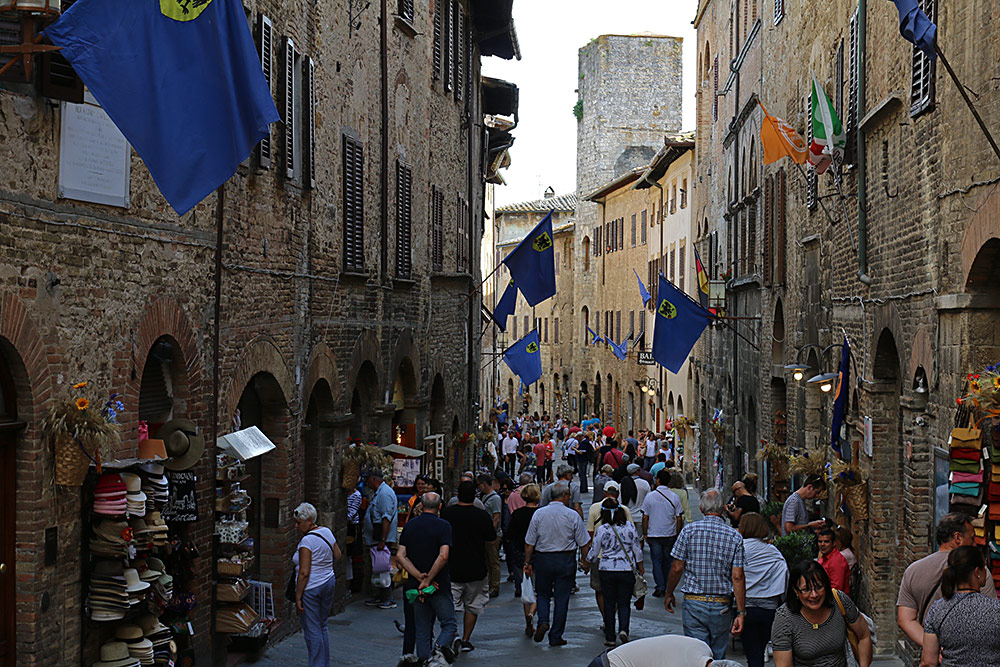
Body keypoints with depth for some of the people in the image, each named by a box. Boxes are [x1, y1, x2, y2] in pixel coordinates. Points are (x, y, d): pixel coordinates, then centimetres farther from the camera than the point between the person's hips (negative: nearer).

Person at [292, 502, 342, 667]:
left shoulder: (307, 540, -19)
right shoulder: (327, 532, 5)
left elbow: (304, 573, -21)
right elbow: (338, 556, 16)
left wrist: (298, 597, -17)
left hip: (311, 588, -9)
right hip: (329, 582, 9)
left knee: (312, 630, 0)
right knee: (322, 626, 18)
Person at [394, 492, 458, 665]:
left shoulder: (409, 525, 6)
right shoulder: (443, 526, -8)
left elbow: (400, 556, -2)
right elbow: (443, 556, -21)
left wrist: (420, 577, -8)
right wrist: (428, 580, -15)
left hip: (416, 586, 4)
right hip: (439, 586, -4)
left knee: (422, 631, 13)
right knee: (449, 625, 6)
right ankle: (442, 646, -22)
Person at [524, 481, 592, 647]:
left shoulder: (539, 514, -2)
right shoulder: (572, 515, -5)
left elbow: (529, 542, -1)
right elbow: (584, 543, -3)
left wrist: (527, 562, 8)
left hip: (543, 559, 1)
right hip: (566, 561, -1)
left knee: (543, 594, 18)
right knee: (561, 598, 6)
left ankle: (543, 621, -7)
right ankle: (556, 637, 9)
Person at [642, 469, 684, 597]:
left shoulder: (650, 496, -6)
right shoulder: (675, 497, -4)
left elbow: (645, 518, -2)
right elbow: (679, 519, -1)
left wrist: (645, 534, 7)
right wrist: (677, 534, 8)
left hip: (654, 534, -1)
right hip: (670, 534, 1)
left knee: (656, 560, 5)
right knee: (668, 561, 13)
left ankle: (659, 587, -4)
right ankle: (667, 588, 18)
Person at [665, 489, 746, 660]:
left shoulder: (689, 531, -5)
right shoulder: (735, 537, -1)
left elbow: (677, 568, -4)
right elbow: (738, 577, -5)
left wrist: (668, 594, 12)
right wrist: (741, 613, -2)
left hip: (694, 602, -1)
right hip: (721, 606, 2)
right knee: (719, 655, 14)